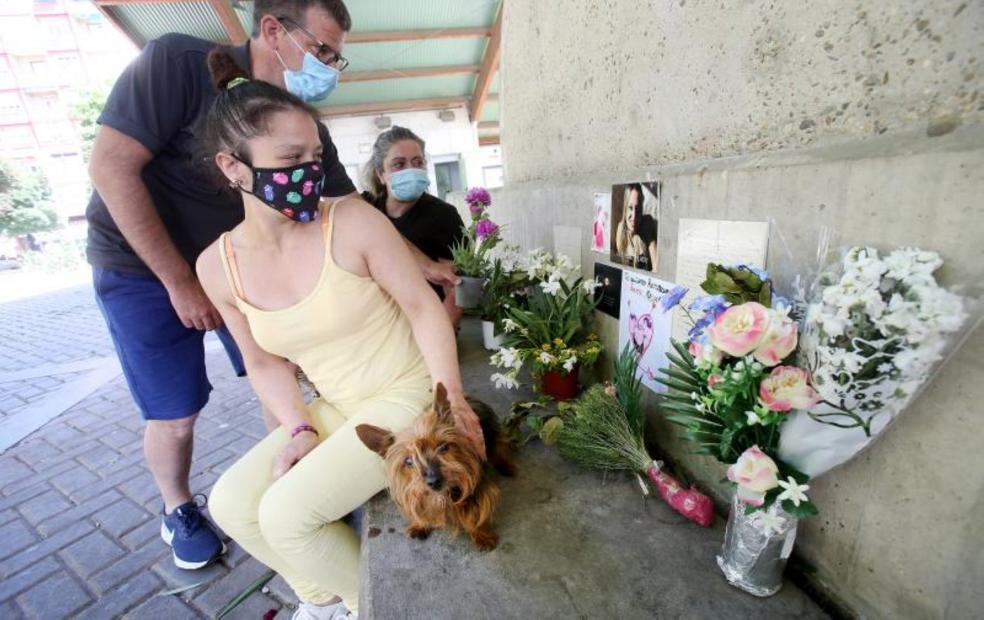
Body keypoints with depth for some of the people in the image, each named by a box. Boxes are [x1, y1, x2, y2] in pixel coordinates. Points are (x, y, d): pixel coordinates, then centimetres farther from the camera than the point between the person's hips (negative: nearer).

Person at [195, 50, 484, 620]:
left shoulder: (353, 221, -18)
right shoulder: (218, 266, -3)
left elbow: (424, 308, -13)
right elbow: (265, 362, 7)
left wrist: (451, 397, -21)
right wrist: (300, 428, -6)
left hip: (409, 395, -5)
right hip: (336, 407, 6)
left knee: (287, 512, -13)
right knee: (233, 502, 3)